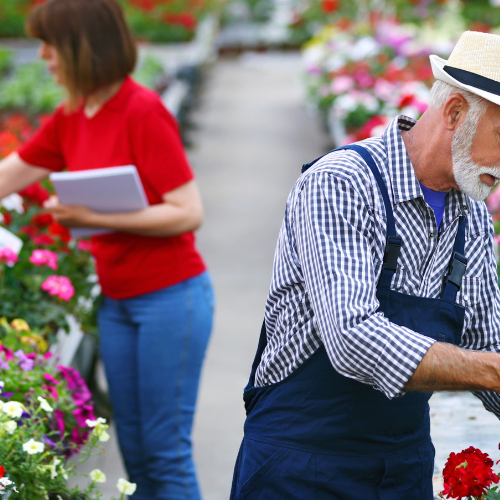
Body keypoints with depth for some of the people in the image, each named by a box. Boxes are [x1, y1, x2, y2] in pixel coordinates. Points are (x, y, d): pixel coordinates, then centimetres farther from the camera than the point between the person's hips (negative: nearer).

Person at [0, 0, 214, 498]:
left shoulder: (143, 112, -17)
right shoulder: (69, 119, 5)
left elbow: (188, 213, -19)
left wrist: (97, 218, -22)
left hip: (170, 296, -7)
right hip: (117, 301, 8)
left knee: (165, 448, -3)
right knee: (134, 448, 11)